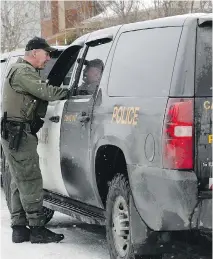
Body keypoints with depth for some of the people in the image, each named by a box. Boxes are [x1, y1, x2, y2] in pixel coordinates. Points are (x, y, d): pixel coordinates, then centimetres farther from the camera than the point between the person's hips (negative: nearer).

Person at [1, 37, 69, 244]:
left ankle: (19, 228, 14)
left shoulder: (26, 71, 24)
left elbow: (41, 94, 16)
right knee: (30, 181, -11)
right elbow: (45, 91, -23)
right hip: (18, 132, -11)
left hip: (17, 133, 11)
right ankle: (37, 230, -11)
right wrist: (70, 92, -16)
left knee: (20, 182, 11)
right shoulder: (22, 71, -12)